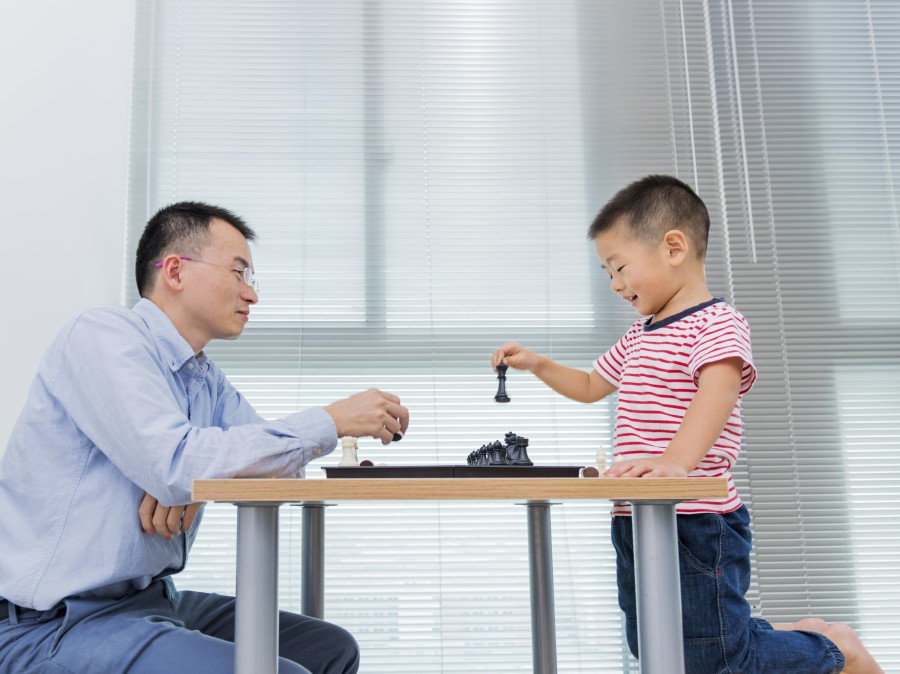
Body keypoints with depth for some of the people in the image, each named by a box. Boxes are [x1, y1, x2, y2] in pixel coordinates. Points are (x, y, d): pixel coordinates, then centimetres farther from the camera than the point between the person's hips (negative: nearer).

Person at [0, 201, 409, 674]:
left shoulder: (206, 380, 11)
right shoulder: (103, 334, -14)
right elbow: (176, 463, -27)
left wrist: (192, 476, -16)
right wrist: (331, 421, -21)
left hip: (153, 598, 8)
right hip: (50, 625, -8)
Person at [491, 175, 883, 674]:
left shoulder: (716, 323, -11)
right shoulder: (638, 338, 16)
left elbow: (717, 390, -29)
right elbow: (591, 386, 30)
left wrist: (677, 460, -45)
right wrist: (537, 364, 17)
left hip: (696, 521, -9)